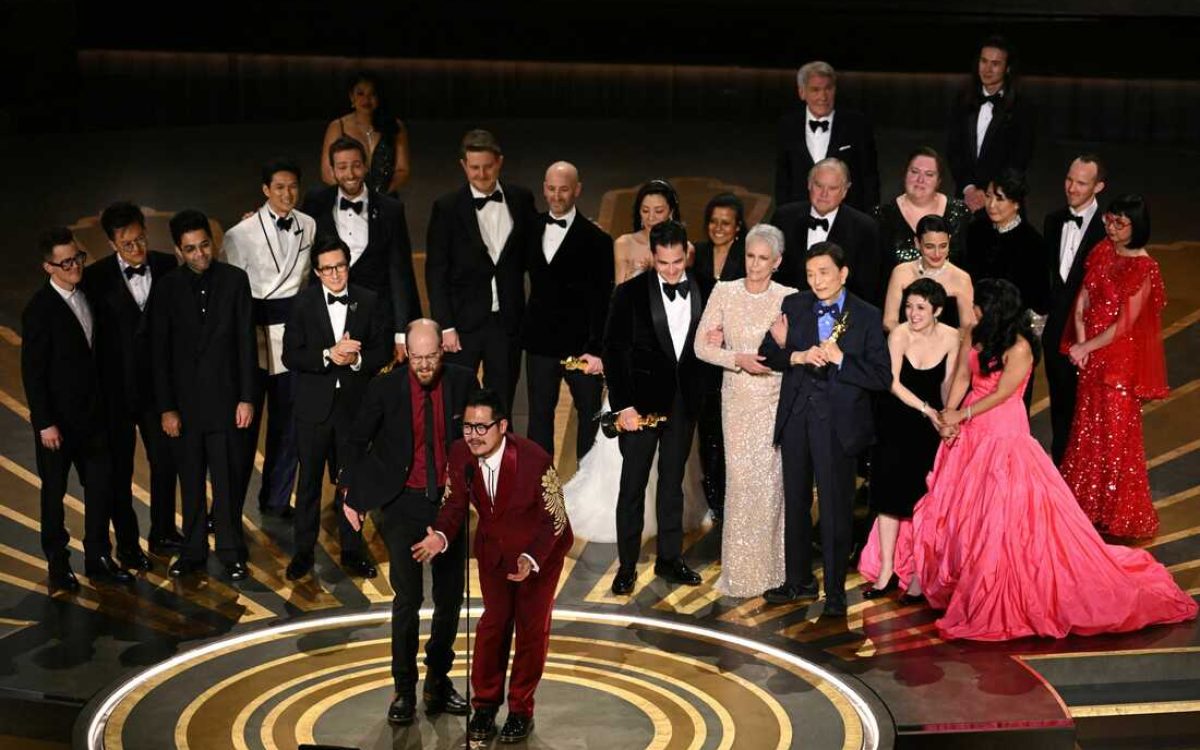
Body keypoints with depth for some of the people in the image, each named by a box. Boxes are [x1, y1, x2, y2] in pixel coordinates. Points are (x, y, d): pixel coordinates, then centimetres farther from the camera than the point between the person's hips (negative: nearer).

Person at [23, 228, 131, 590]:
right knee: (54, 492, 8)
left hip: (92, 413, 6)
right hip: (58, 420, -6)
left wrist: (103, 403, 8)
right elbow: (32, 372, -14)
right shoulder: (40, 310, -15)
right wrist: (45, 423, -15)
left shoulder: (87, 295, 4)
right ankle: (58, 564, 19)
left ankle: (99, 558, 20)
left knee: (101, 486, 8)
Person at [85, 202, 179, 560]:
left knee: (166, 461, 12)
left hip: (158, 383, 3)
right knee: (120, 470, 10)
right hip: (115, 387, -3)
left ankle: (163, 534, 30)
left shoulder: (166, 266, -3)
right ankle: (127, 542, 23)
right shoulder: (96, 277, -11)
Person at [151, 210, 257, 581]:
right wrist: (166, 407, -2)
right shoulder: (166, 288, 0)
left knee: (228, 481, 3)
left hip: (224, 397, -1)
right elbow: (160, 352, 2)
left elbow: (246, 341, 0)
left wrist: (247, 397, -4)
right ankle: (193, 552, 19)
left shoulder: (235, 279, -1)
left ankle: (231, 553, 14)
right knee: (191, 483, 8)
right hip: (184, 400, 1)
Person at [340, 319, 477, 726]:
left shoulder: (463, 382, -5)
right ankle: (404, 689, 6)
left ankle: (438, 682, 25)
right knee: (407, 597, -6)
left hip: (451, 500, 2)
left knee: (450, 597, 10)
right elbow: (358, 441, 2)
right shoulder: (385, 388, -10)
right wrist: (349, 495, 3)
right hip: (403, 503, -2)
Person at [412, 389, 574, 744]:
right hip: (494, 548, 3)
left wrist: (531, 560, -37)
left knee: (532, 626, 7)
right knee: (493, 622, 9)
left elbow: (554, 518, -24)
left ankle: (521, 709, 21)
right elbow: (455, 503, -6)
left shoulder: (535, 460, -34)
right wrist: (441, 535, -26)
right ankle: (485, 705, 23)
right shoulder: (460, 454, -20)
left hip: (541, 548, -3)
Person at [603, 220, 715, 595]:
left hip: (683, 402, 3)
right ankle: (627, 566, 9)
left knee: (673, 483, 13)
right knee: (633, 485, 1)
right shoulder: (630, 293, -6)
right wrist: (622, 405, -11)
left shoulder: (703, 294, 2)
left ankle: (670, 558, 23)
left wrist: (702, 391, -7)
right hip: (642, 401, -3)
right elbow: (613, 351, -6)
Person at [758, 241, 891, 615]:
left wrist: (840, 359, -20)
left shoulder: (867, 317, -5)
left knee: (836, 509, 0)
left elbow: (882, 378, -9)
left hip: (837, 422, -4)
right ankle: (799, 580, 30)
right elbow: (767, 353, 4)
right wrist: (797, 356, -14)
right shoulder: (794, 305, 5)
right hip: (796, 417, 4)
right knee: (795, 503, 15)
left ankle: (836, 593, 10)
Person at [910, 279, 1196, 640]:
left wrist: (961, 416, -13)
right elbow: (962, 377, 2)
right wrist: (949, 415, -10)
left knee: (1004, 510, -5)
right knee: (953, 505, 12)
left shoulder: (1019, 348, -19)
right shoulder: (974, 336, 2)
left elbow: (1000, 394, -17)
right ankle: (955, 579, 29)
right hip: (969, 435, 7)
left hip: (1004, 436, -7)